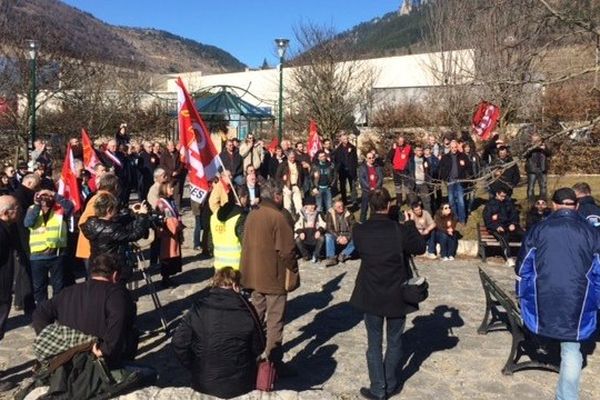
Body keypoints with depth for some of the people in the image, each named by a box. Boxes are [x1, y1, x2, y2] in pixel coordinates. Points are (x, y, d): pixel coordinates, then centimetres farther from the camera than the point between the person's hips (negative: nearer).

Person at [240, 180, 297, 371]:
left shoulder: (252, 215, 5)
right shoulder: (278, 217, -18)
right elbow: (287, 249, -18)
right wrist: (293, 268, -2)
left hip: (255, 275, 8)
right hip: (275, 277, -8)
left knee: (256, 315, 19)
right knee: (275, 320, 1)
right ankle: (274, 361, 6)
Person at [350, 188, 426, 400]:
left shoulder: (359, 231, -11)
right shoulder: (400, 230, -15)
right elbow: (420, 248, 0)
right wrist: (410, 224, 8)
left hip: (370, 295, 1)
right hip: (397, 295, 0)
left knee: (374, 342, 13)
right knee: (394, 341, 17)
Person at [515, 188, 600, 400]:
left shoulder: (539, 229, 0)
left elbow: (522, 267, 4)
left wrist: (522, 294, 18)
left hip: (542, 300, 0)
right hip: (578, 303, 0)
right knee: (572, 350, 10)